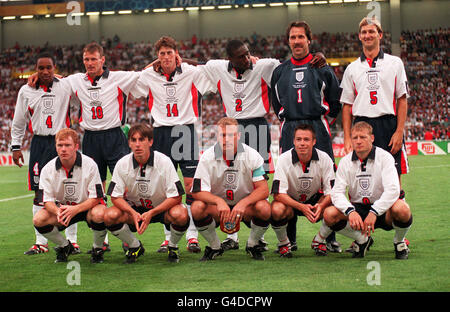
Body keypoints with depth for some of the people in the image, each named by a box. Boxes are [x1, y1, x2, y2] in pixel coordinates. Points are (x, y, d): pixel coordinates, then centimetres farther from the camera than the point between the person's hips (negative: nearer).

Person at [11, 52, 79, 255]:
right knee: (39, 193, 3)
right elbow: (18, 122, 14)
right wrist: (16, 146, 11)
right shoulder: (26, 91, 6)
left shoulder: (65, 87, 0)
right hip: (39, 144, 2)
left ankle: (71, 240, 4)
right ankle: (40, 242, 9)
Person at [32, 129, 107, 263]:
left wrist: (75, 209, -36)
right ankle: (64, 246, 5)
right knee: (38, 220, -23)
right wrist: (58, 212, -34)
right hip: (62, 208, 3)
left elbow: (96, 198, -18)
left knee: (98, 214, -38)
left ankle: (97, 249, -6)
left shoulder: (89, 164, -18)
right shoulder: (48, 169, -10)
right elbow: (47, 201, -10)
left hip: (86, 207, -3)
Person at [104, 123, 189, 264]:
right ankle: (135, 246, 3)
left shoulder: (164, 161, -19)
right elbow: (116, 196, -8)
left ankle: (172, 246, 0)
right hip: (134, 208, 2)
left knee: (180, 215, -35)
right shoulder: (122, 164, -12)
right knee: (110, 216, -26)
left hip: (161, 209, -2)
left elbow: (176, 197, -19)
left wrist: (151, 214, -30)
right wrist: (133, 213, -26)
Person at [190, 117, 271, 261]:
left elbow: (264, 189, -16)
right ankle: (214, 246, -2)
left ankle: (252, 245, -1)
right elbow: (198, 192, -17)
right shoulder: (207, 157, -12)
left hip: (245, 206, 0)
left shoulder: (251, 155, -13)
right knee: (197, 207, -30)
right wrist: (219, 201, -36)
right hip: (217, 206, 0)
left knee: (264, 208, -32)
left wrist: (243, 203, -34)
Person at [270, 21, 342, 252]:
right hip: (289, 131, 2)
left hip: (318, 129, -2)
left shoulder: (322, 68, 6)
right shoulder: (280, 72, 14)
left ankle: (330, 238, 1)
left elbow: (336, 102, 10)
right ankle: (289, 239, 7)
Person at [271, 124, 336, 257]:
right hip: (290, 201, -2)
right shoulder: (284, 159, -19)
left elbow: (331, 191, -12)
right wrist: (301, 207, -37)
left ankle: (319, 241, 1)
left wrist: (320, 206, -34)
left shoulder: (324, 159, -14)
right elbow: (279, 194, -23)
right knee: (277, 210, -36)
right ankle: (283, 244, -5)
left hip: (315, 200, 2)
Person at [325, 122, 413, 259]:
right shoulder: (345, 162, 1)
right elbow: (337, 192, -7)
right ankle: (362, 240, 3)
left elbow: (393, 190, -21)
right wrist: (350, 211, -29)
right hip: (358, 209, 3)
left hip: (382, 209, -3)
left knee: (401, 209, -37)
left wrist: (374, 212, -34)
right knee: (329, 214, -24)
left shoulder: (385, 157, -9)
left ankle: (399, 242, -2)